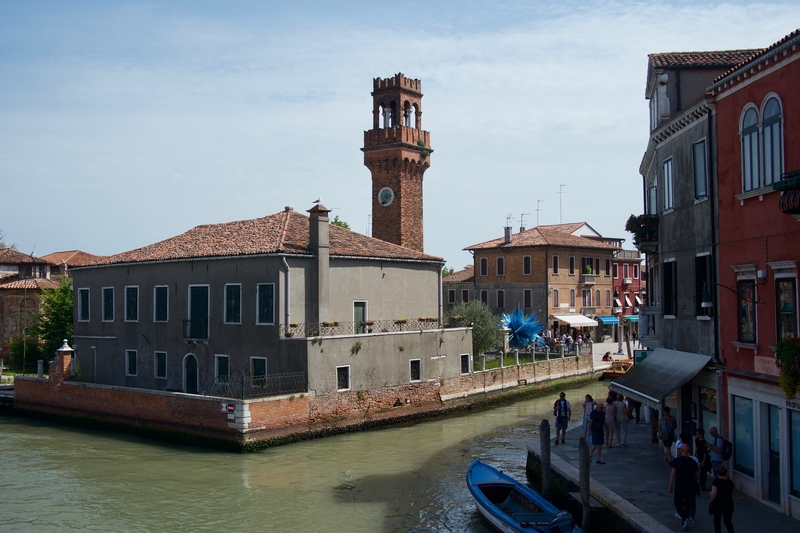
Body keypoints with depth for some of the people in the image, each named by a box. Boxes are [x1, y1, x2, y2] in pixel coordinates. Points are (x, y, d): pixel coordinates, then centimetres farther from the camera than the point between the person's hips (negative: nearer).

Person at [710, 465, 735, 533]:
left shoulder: (716, 482, -15)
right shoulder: (730, 482, 0)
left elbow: (713, 494, -19)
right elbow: (732, 494, 10)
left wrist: (710, 501, -5)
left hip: (718, 504, -3)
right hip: (728, 504, 3)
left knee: (717, 521, 15)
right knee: (728, 521, 9)